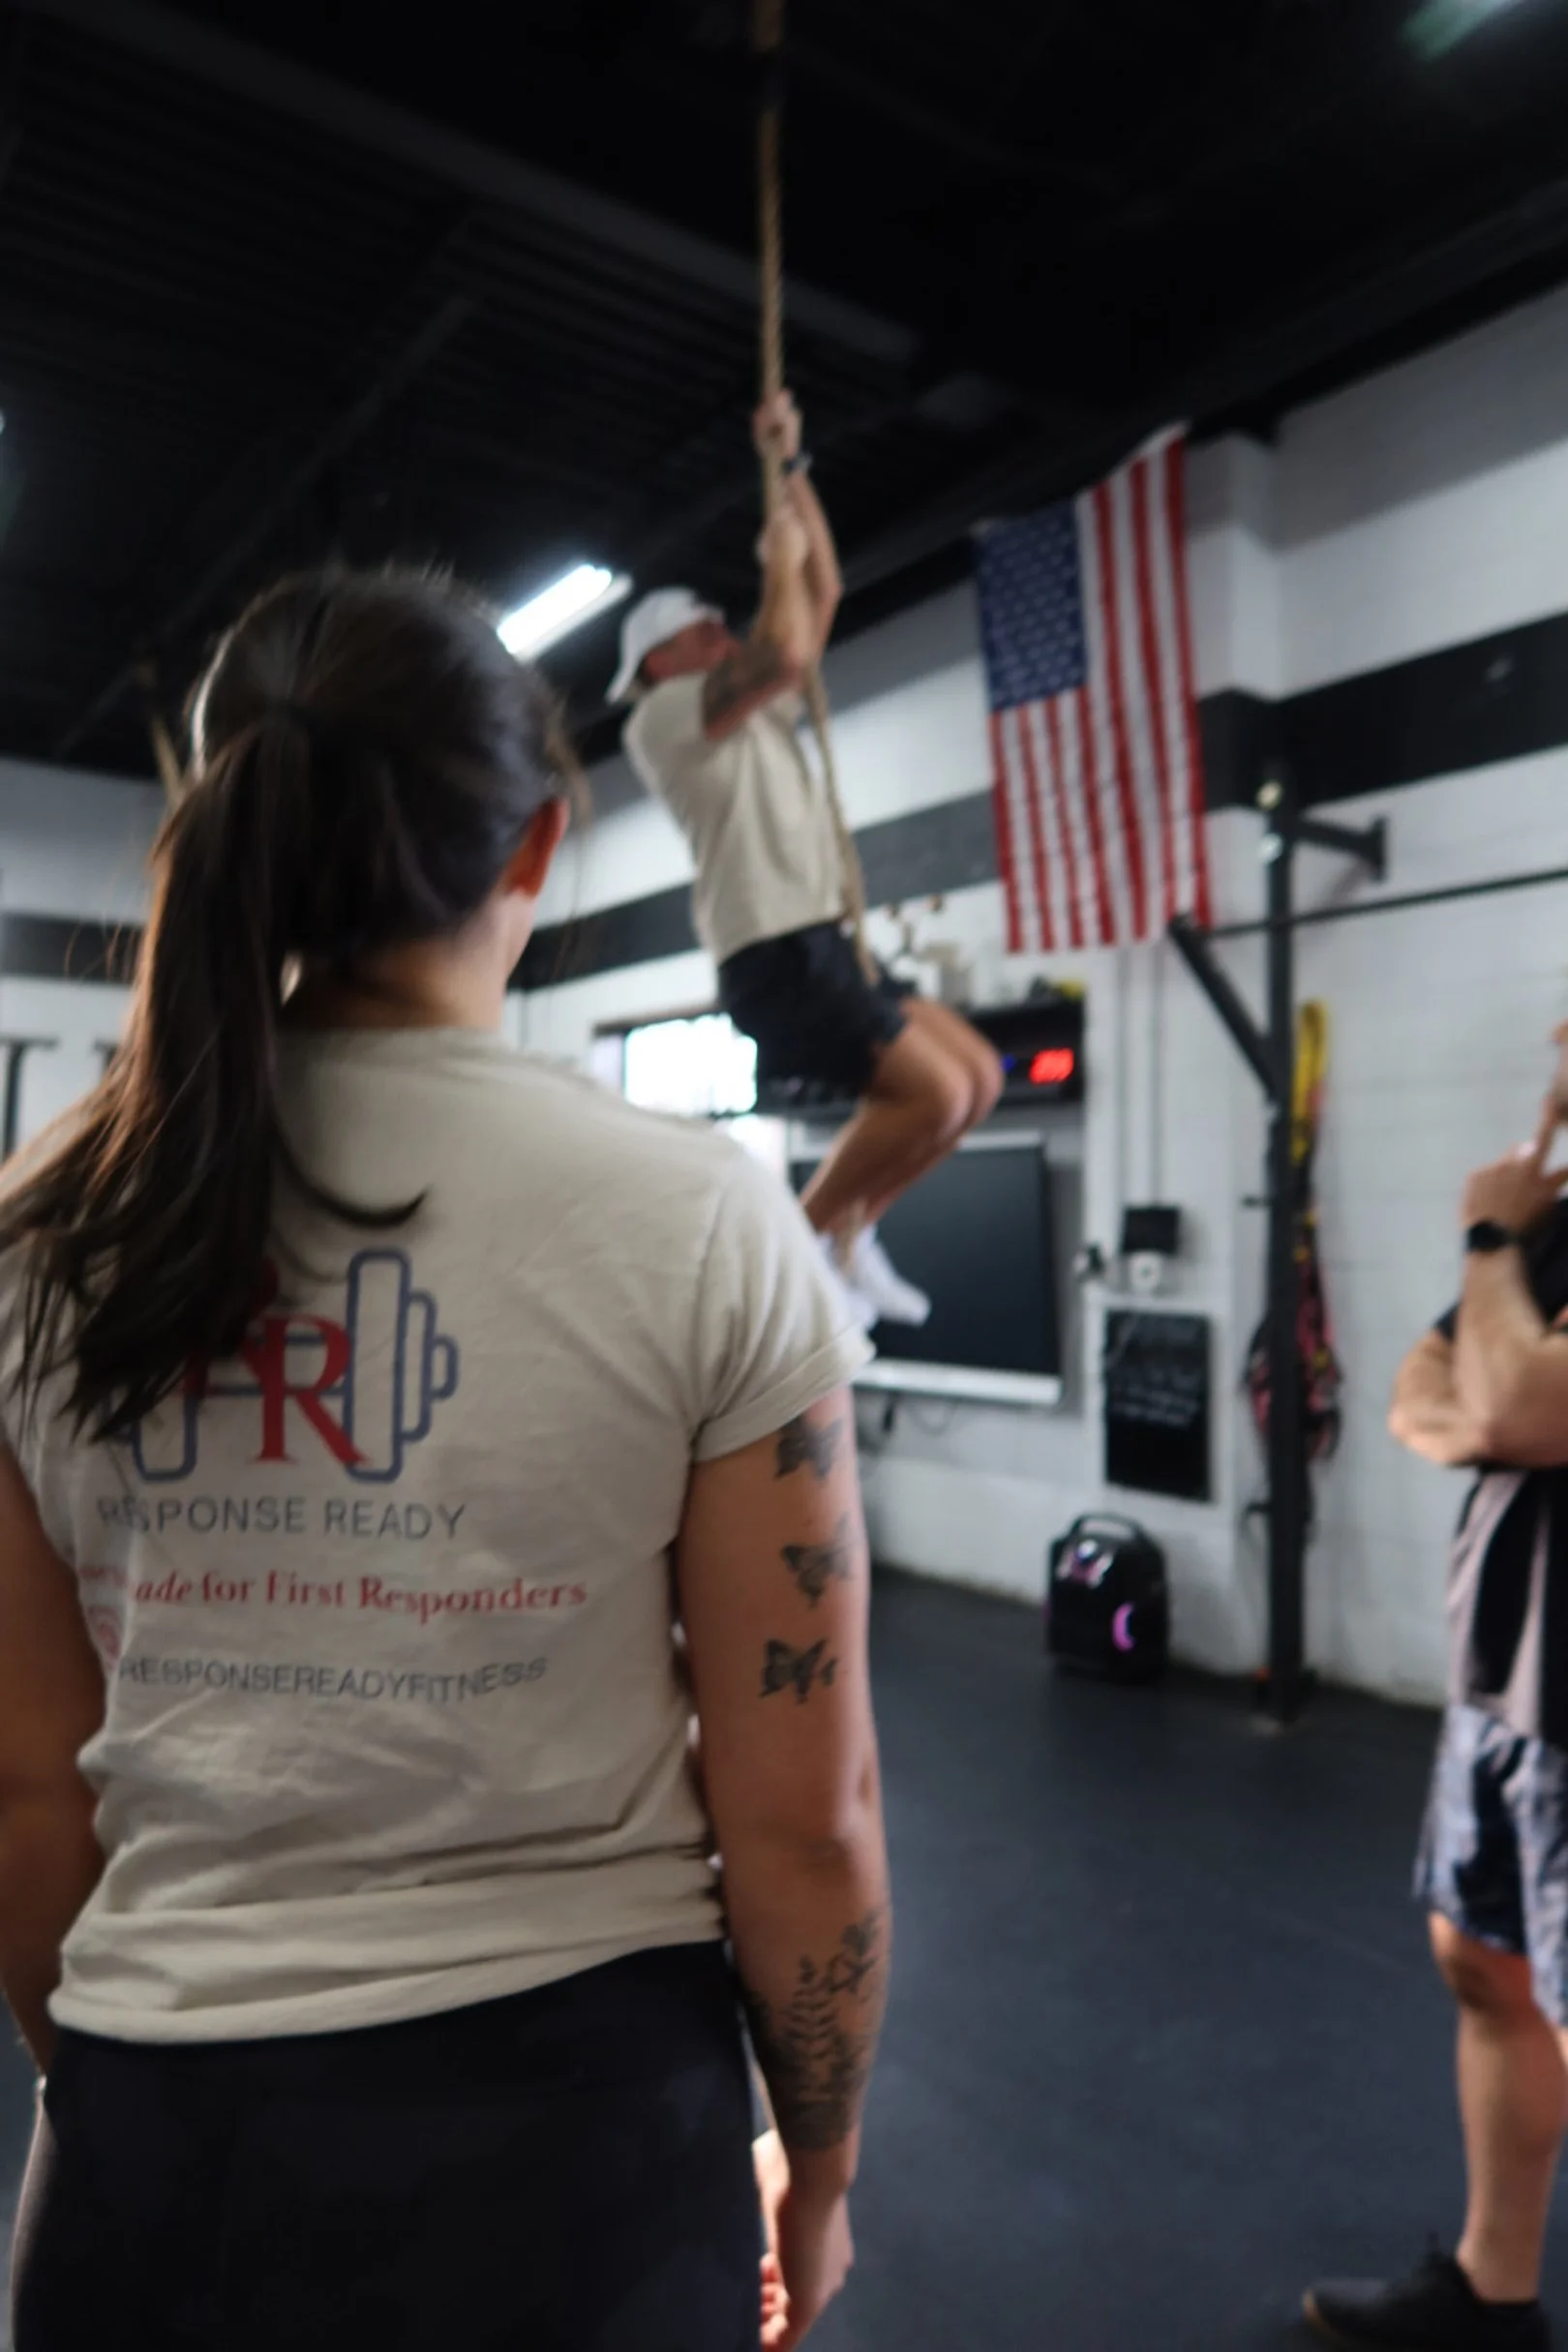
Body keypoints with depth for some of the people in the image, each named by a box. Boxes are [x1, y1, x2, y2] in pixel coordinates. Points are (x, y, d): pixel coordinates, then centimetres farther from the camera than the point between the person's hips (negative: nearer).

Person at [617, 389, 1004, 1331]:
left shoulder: (756, 712, 25)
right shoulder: (665, 717, -1)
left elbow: (824, 594, 27)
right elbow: (787, 652, -18)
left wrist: (792, 465, 25)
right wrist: (779, 558, 0)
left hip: (829, 942, 9)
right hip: (777, 955, -9)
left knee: (978, 1078, 5)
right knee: (934, 1092, -19)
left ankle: (849, 1224, 13)